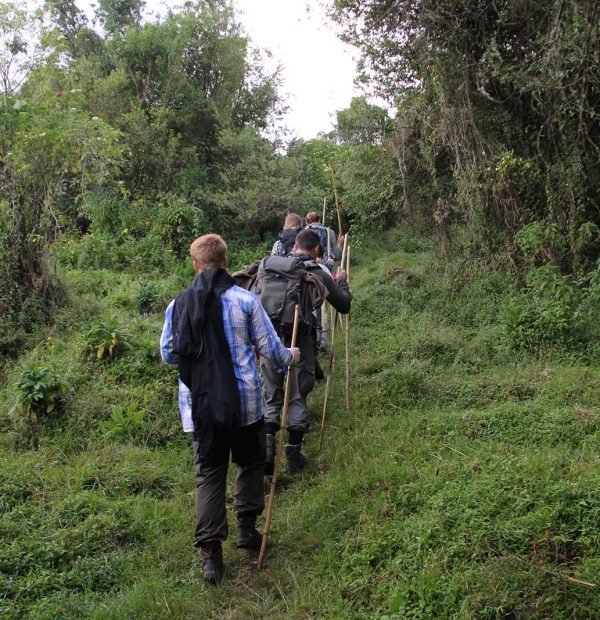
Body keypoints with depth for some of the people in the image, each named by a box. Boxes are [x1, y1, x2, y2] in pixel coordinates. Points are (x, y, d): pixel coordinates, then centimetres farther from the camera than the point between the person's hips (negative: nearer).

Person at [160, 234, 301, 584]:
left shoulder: (177, 305, 0)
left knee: (209, 474, 10)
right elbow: (271, 349, -4)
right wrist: (291, 357, 18)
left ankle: (211, 553, 7)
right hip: (244, 401, -2)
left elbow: (168, 354, 9)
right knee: (251, 463, 21)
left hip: (199, 407, 2)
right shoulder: (245, 300, -8)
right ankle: (247, 529, 27)